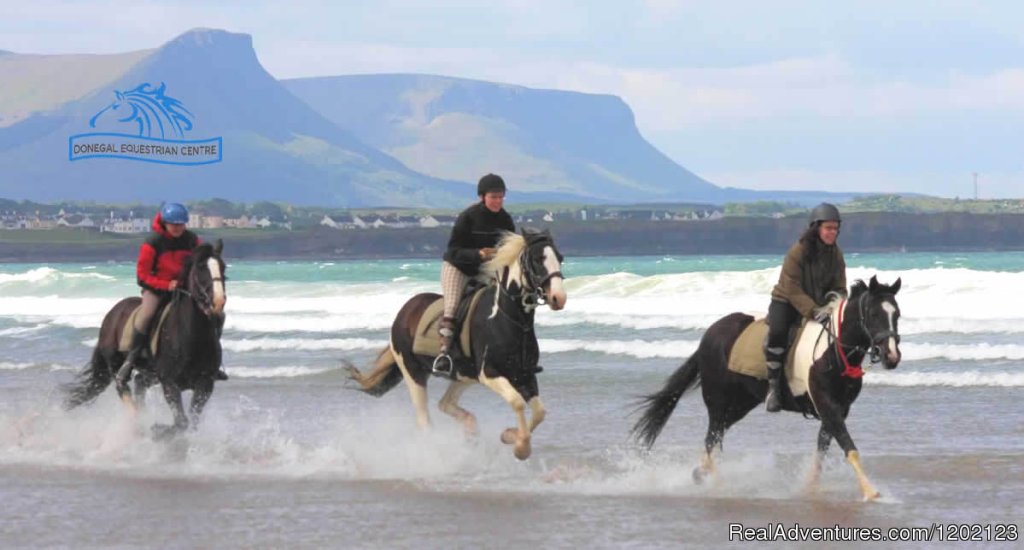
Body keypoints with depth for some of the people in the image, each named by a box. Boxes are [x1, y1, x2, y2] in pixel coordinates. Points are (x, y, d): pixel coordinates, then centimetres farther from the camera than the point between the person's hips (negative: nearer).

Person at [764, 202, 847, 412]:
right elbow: (792, 289, -22)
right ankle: (773, 385, -22)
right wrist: (813, 311, -30)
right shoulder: (798, 252, -19)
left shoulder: (836, 254, 0)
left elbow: (839, 287, 6)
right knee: (777, 333, -33)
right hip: (786, 303, -5)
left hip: (818, 305, 5)